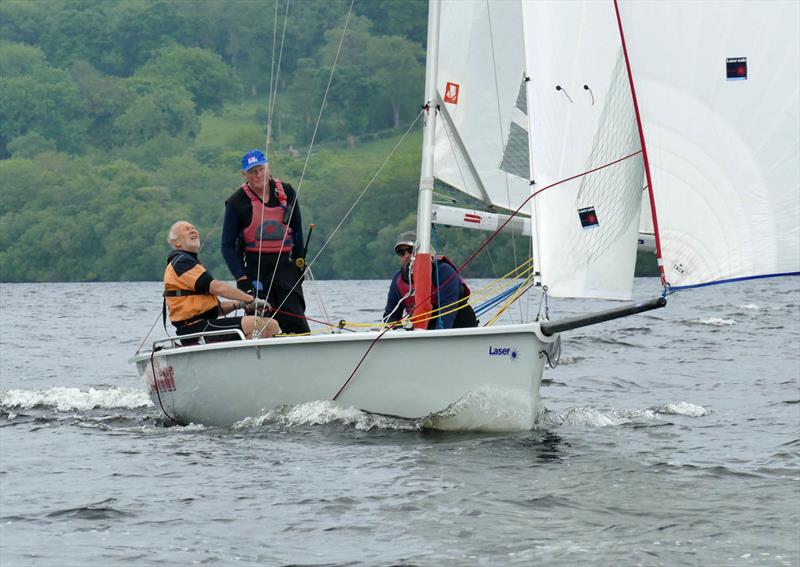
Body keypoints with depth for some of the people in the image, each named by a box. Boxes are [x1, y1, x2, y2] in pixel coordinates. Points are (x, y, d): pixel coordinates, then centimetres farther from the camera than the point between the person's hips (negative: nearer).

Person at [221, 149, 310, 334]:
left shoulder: (286, 192, 5)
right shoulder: (237, 202, -4)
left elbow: (297, 230, 17)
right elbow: (228, 246, -3)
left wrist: (299, 263, 11)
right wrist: (241, 278, -12)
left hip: (284, 264, 3)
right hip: (254, 268, -3)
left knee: (295, 319, -9)